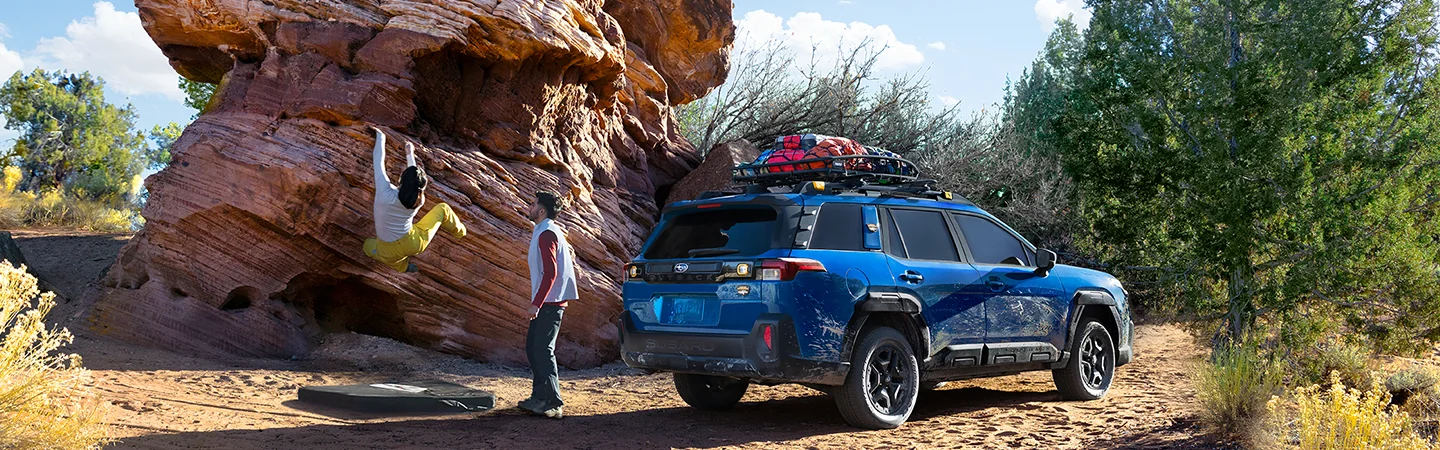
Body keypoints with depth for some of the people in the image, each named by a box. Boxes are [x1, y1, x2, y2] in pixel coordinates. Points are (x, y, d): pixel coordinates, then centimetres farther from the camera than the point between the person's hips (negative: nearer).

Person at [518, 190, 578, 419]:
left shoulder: (547, 234, -14)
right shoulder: (551, 231, 18)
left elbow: (551, 272, -22)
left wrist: (536, 303, -23)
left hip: (549, 303, -11)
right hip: (546, 302, 11)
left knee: (543, 350, -11)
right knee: (533, 347, 14)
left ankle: (553, 403, -12)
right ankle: (540, 396, 20)